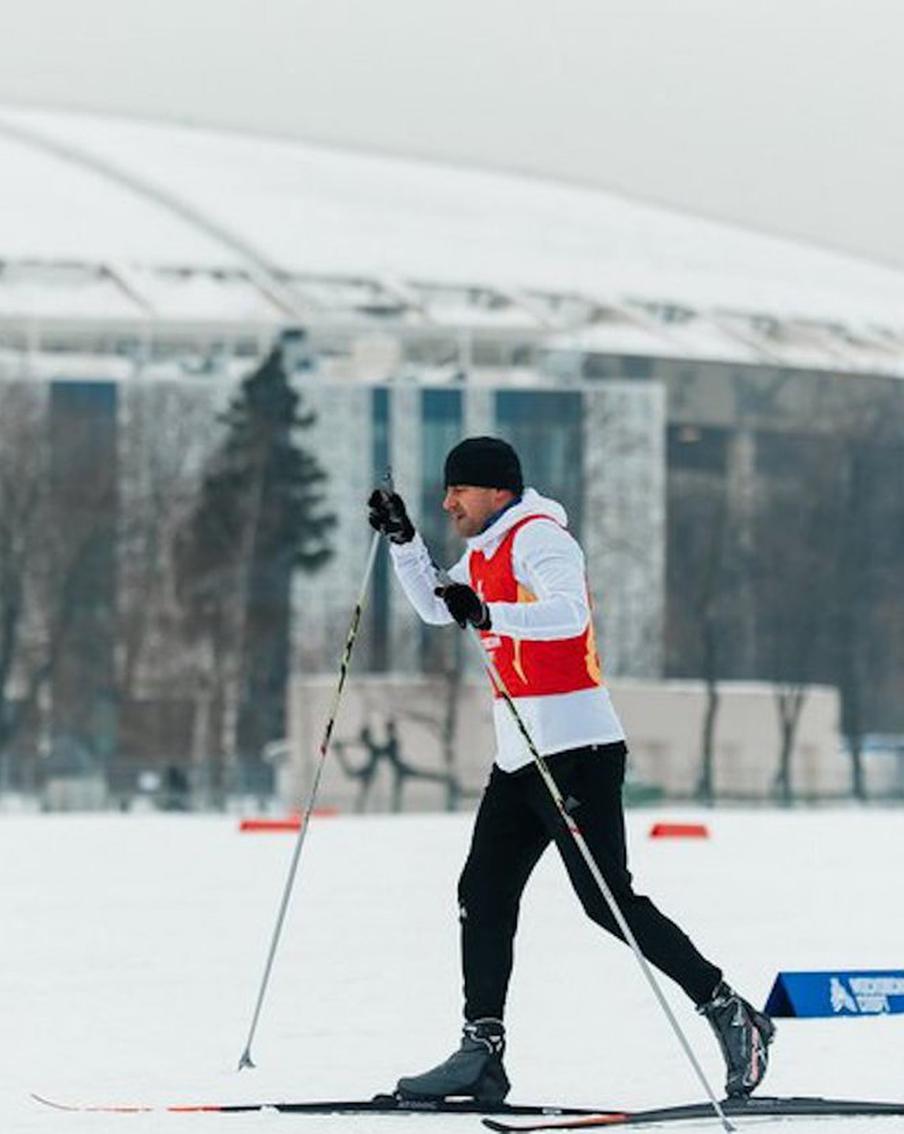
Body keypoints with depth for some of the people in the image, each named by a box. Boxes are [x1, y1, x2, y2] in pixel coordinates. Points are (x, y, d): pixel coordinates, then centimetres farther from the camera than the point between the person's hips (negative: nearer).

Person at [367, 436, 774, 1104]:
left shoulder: (537, 536, -12)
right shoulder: (485, 552, 18)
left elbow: (569, 614, -29)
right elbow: (436, 609, 34)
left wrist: (488, 614, -40)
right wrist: (403, 540, 20)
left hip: (575, 747, -10)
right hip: (519, 753, 10)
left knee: (609, 900, -11)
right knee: (484, 896, 5)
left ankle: (731, 1015, -4)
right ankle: (482, 1053, 6)